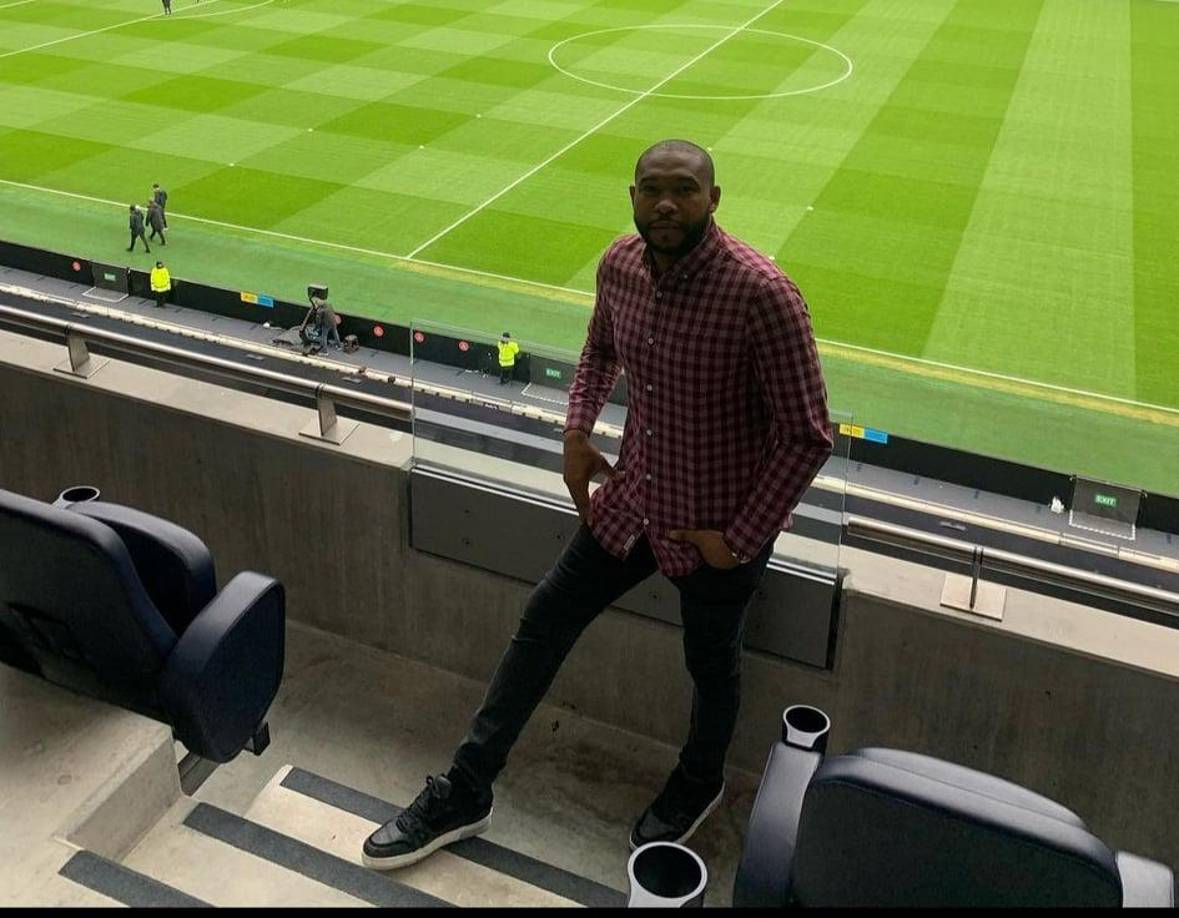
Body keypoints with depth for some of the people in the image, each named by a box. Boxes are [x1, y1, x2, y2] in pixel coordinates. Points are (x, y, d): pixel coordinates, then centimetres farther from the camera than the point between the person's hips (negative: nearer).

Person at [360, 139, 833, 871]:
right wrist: (577, 432, 2)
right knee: (544, 620, 11)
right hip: (634, 498, 6)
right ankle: (464, 794, 28)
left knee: (711, 663, 17)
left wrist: (742, 538, -18)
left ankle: (699, 785, 50)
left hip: (721, 524, -6)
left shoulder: (762, 293, -27)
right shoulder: (620, 265, -7)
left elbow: (808, 436, -21)